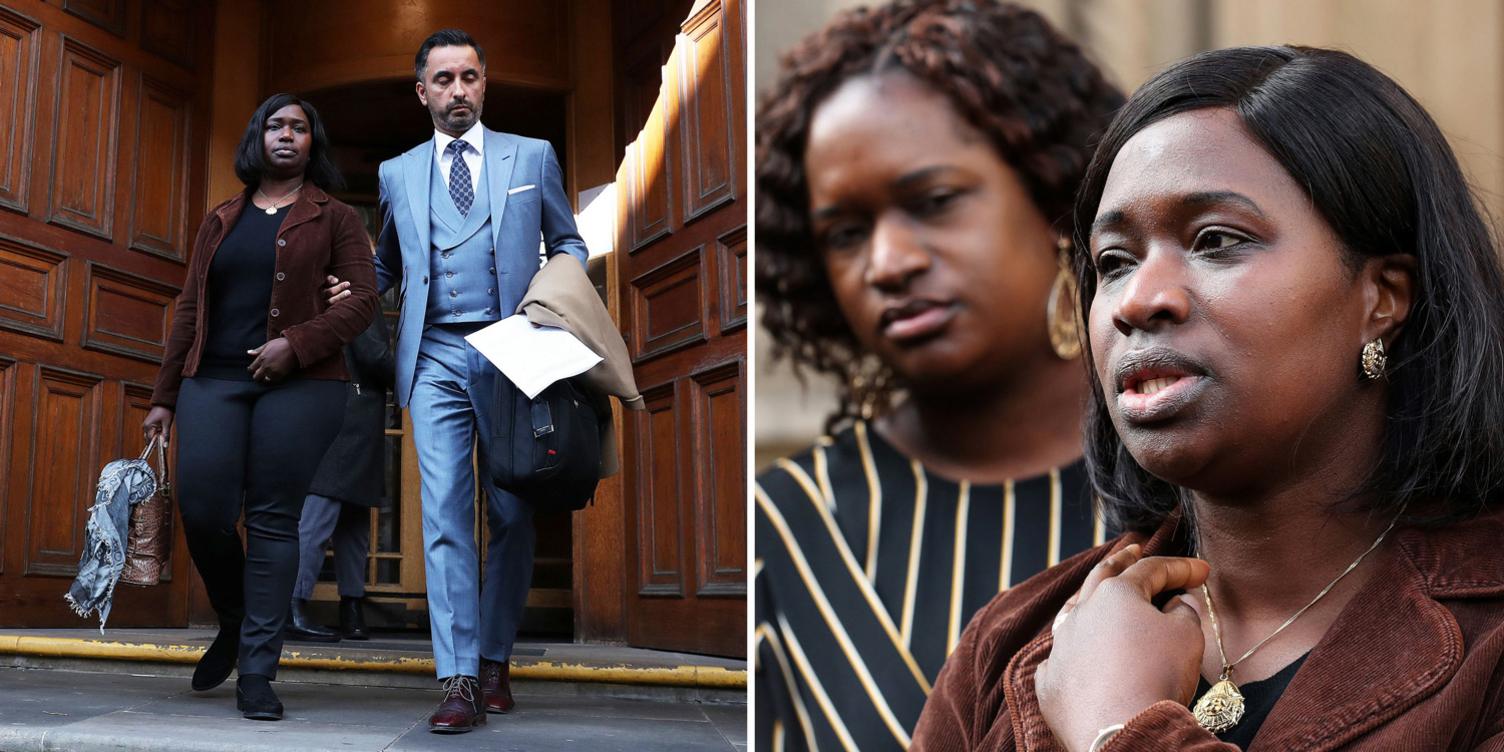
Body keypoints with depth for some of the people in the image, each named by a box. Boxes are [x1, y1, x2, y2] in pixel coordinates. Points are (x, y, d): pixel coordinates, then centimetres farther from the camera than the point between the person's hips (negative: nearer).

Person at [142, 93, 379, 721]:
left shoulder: (334, 220, 9)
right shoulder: (221, 221, 20)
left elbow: (363, 298, -2)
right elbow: (189, 310, 18)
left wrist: (295, 343, -16)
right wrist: (164, 397, 13)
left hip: (299, 385, -3)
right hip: (214, 381, 3)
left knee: (273, 520, -6)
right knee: (202, 512, -7)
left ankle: (256, 673, -1)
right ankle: (234, 623, 21)